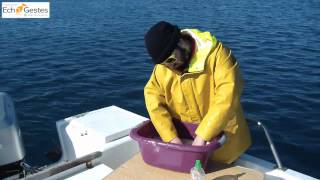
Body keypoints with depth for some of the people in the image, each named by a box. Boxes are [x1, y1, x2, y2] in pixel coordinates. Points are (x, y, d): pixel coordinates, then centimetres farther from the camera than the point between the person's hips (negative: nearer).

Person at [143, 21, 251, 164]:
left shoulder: (216, 53, -23)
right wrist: (171, 137, -21)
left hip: (223, 136, -3)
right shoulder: (163, 66, -8)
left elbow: (227, 97, -30)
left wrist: (202, 136, -31)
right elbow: (153, 96, -13)